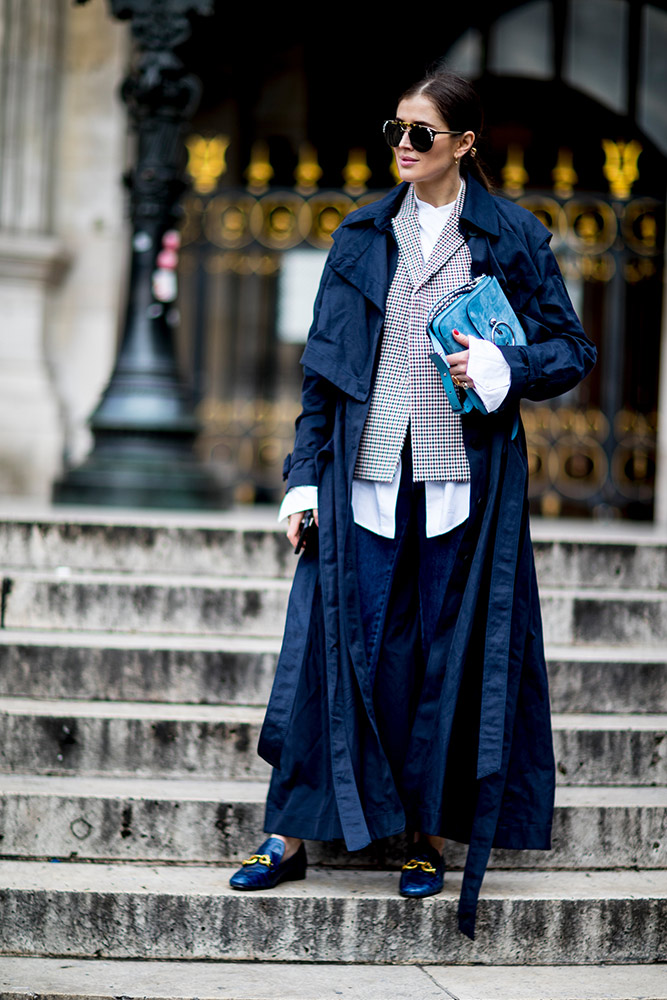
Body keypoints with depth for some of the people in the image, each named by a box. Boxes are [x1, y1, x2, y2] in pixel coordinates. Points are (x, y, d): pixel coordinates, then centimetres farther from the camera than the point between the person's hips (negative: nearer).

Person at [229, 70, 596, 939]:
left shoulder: (513, 238, 2)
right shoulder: (362, 237, 9)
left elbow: (572, 349, 5)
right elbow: (322, 366, 10)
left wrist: (504, 368, -15)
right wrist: (305, 475, 4)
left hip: (462, 479, -2)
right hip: (368, 475, 2)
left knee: (452, 655, 4)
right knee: (338, 645, 0)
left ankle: (433, 835, 16)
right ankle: (293, 834, 7)